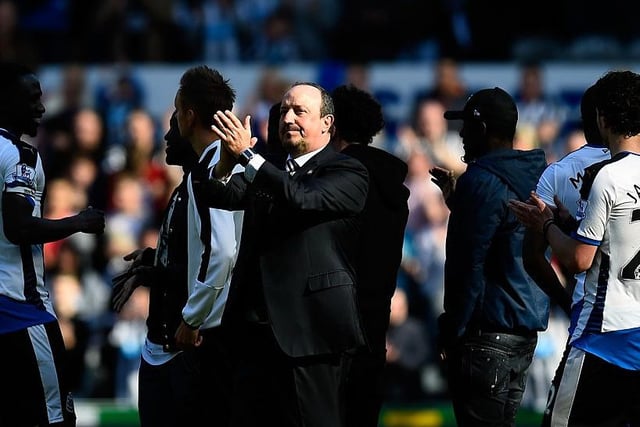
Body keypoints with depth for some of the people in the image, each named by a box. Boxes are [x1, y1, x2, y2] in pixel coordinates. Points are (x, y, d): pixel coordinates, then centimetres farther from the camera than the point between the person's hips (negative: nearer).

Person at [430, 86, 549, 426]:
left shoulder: (482, 181, -15)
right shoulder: (535, 176, 12)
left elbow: (469, 266, -17)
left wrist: (452, 331, -11)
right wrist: (455, 199, 21)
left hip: (488, 333, -9)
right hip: (526, 331, 9)